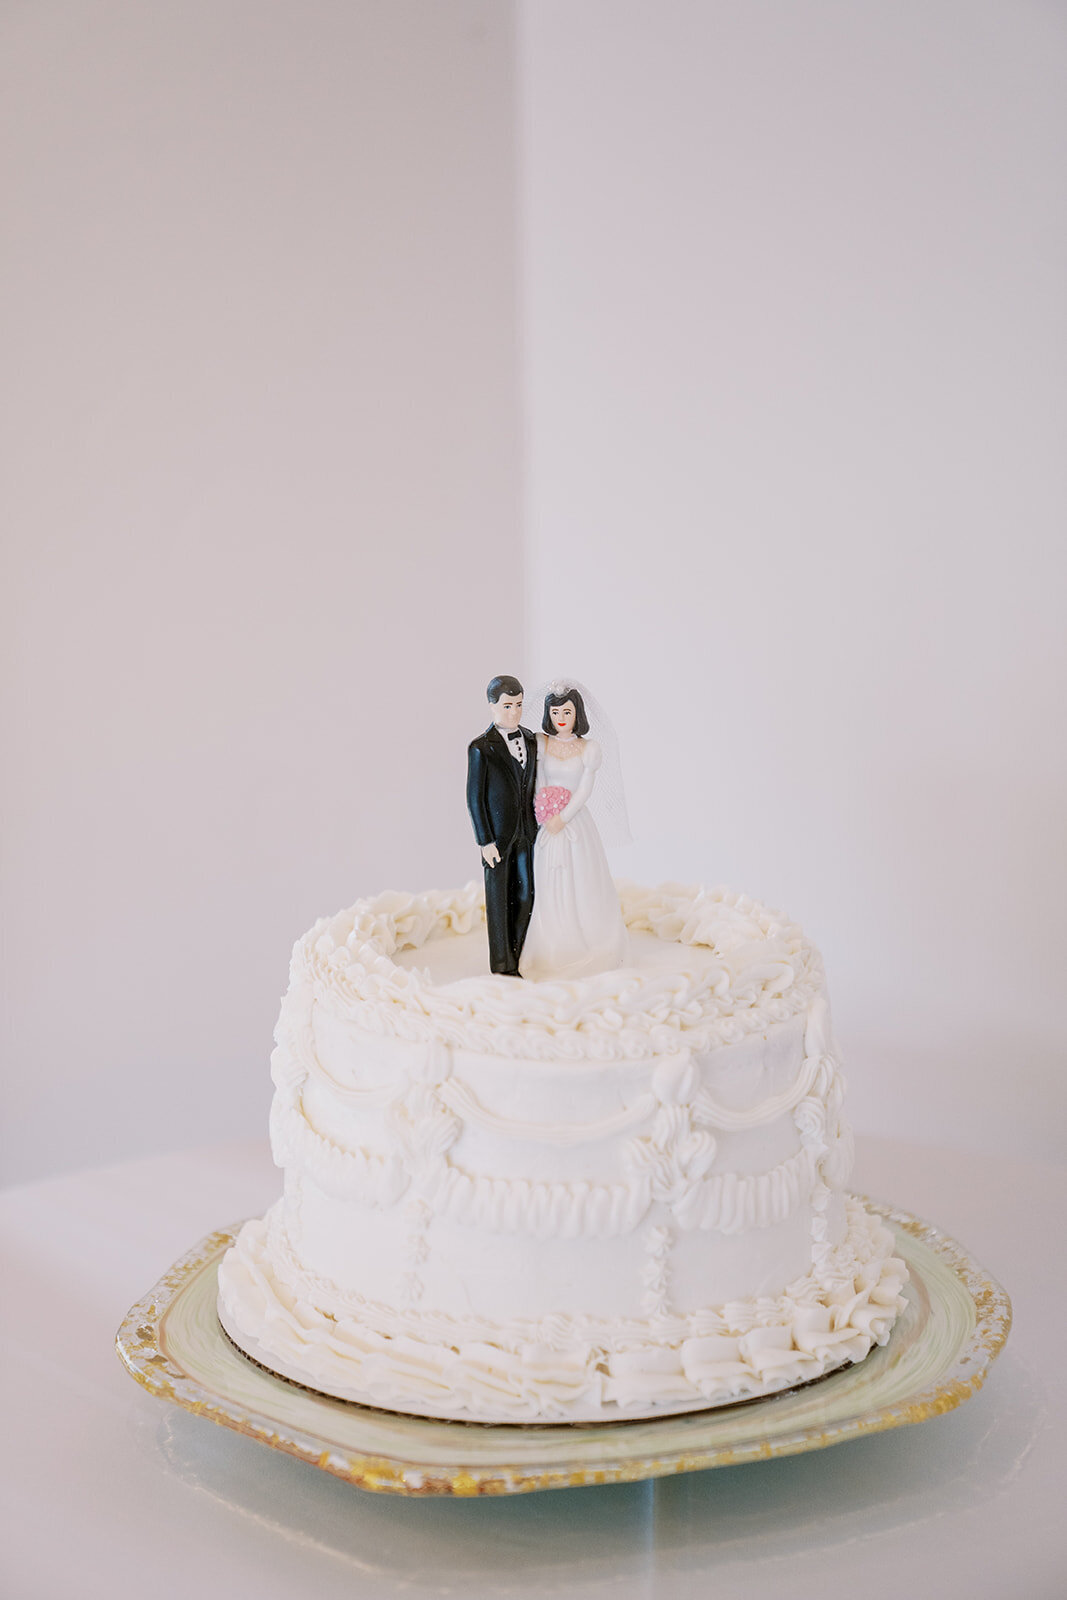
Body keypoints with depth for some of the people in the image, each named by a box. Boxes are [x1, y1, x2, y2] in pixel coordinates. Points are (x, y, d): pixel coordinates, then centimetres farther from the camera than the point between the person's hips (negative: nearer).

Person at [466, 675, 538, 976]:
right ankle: (501, 966, 12)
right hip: (497, 833, -5)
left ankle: (514, 961, 19)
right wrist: (485, 841, -12)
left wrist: (538, 826, 10)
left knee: (525, 896, 7)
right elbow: (474, 797, -9)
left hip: (526, 832, 5)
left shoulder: (530, 740, 7)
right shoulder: (481, 748, -10)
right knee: (498, 898, 3)